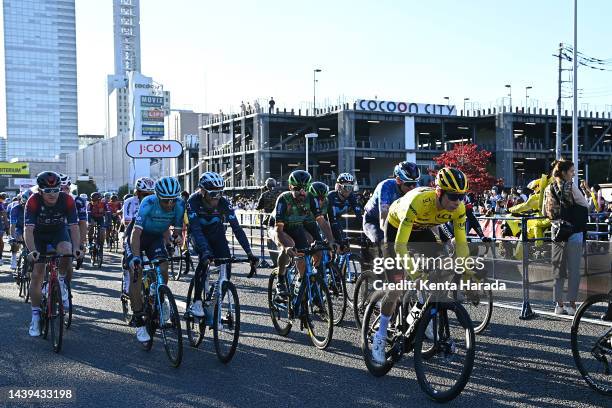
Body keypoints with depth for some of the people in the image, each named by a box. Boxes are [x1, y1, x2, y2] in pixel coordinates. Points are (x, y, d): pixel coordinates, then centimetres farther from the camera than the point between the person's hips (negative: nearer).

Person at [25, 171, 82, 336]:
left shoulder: (67, 200, -27)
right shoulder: (33, 201, -29)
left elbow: (74, 226, -27)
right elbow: (28, 229, -35)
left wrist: (76, 248, -42)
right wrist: (32, 251, -50)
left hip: (59, 231, 0)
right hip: (39, 233, 0)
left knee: (66, 253, -33)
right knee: (37, 274, -7)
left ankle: (62, 283, -3)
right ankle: (36, 315, 6)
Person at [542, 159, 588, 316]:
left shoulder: (549, 189, 6)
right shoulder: (571, 187, -11)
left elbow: (544, 212, 10)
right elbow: (585, 205, -3)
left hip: (556, 231, 6)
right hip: (573, 232, -6)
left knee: (558, 269, 11)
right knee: (574, 270, 1)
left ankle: (559, 305, 14)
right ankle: (572, 305, 3)